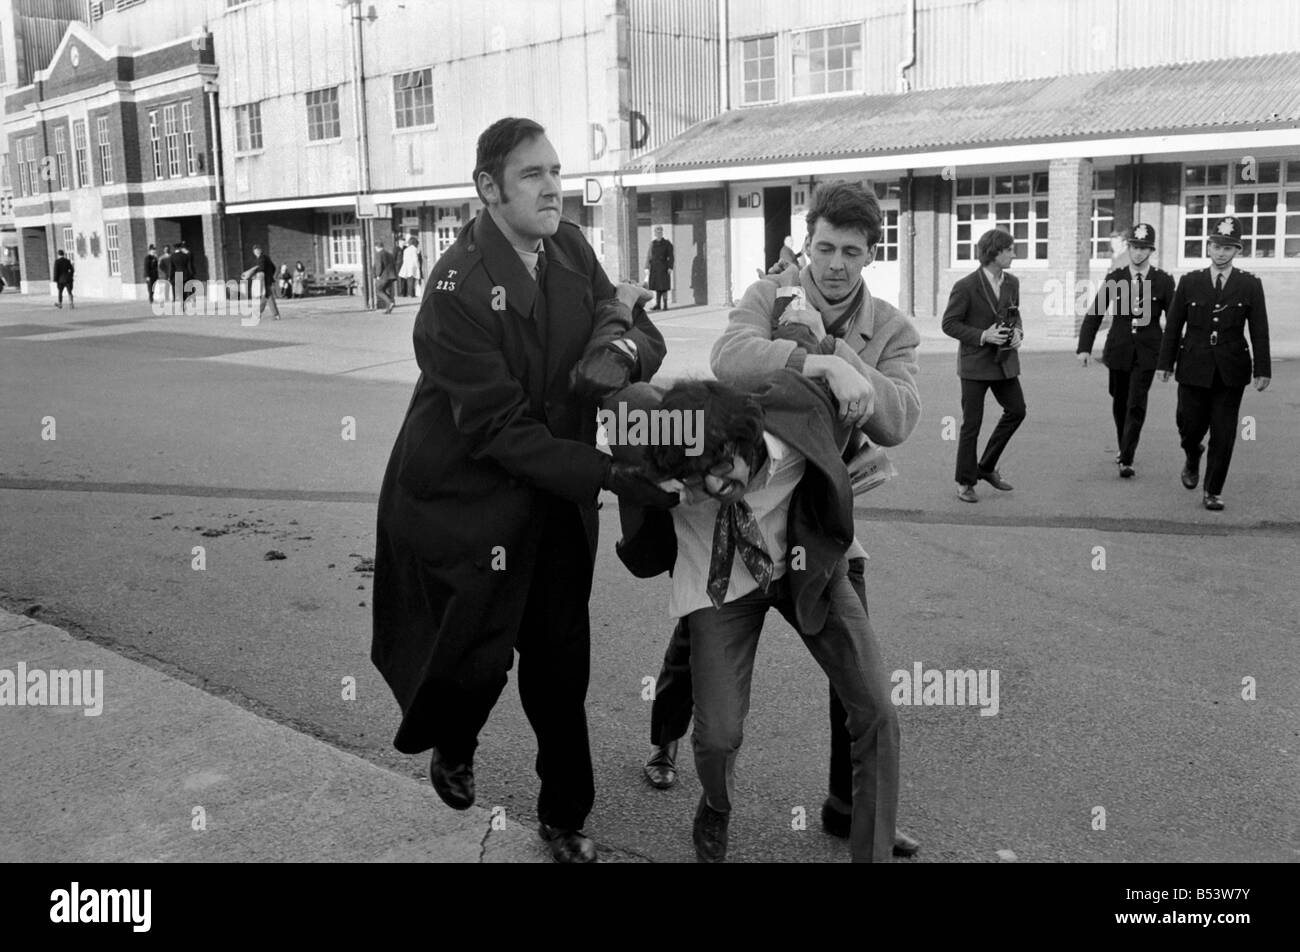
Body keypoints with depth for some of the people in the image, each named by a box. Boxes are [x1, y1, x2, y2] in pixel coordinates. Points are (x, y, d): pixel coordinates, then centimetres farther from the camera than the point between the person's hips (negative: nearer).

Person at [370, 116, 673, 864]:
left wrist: (626, 351, -22)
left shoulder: (571, 249, -2)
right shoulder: (459, 287, -22)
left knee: (561, 664, 11)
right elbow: (503, 430, -24)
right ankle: (451, 748, 44)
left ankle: (566, 819, 31)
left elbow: (641, 330, 4)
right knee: (479, 655, 7)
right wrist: (611, 474, -29)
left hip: (555, 500, 5)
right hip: (467, 500, -5)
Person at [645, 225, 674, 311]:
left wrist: (670, 268, -12)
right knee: (657, 286, 5)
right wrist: (647, 268, 6)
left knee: (664, 287, -5)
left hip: (663, 267, -4)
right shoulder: (652, 244, 10)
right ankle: (658, 305, 10)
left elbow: (670, 257, -4)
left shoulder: (667, 243, -1)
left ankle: (665, 305, -1)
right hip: (654, 267, 4)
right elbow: (649, 256, 12)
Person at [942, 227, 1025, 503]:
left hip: (1005, 361, 6)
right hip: (976, 364, -6)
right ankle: (965, 482, 12)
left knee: (1017, 411, 6)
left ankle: (987, 467, 22)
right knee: (972, 424, 0)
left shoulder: (1012, 282, 5)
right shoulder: (966, 286, -14)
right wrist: (983, 336, -20)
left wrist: (1018, 331, -3)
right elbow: (949, 324, -11)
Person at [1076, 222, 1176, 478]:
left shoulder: (1164, 280, -1)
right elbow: (1095, 313, 1)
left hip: (1147, 353, -2)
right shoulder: (1114, 278, 2)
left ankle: (1127, 460, -7)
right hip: (1119, 350, 2)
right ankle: (1123, 447, 36)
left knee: (1136, 405, -10)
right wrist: (1084, 347, -8)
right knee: (1119, 404, 14)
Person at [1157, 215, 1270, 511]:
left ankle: (1213, 492, 11)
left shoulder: (1250, 285, 2)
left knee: (1223, 434, 1)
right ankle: (1192, 456, 38)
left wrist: (1263, 370, -4)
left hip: (1231, 371, 0)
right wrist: (1166, 362, 3)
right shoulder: (1189, 282, 3)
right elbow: (1174, 325, 5)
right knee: (1191, 426, 2)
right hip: (1194, 369, 0)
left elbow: (1259, 330, 0)